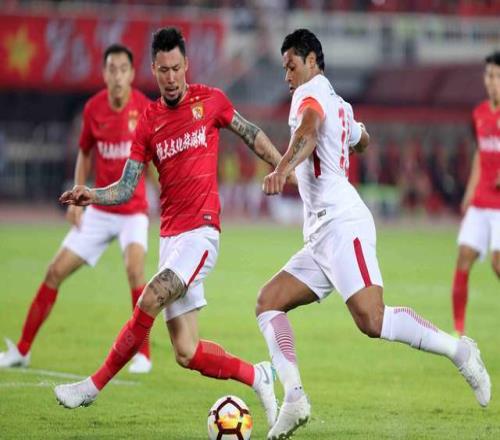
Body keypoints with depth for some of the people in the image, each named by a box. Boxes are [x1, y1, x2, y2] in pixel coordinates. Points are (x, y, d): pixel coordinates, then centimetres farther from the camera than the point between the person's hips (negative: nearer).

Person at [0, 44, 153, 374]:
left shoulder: (144, 108, -14)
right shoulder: (93, 108, -3)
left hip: (133, 211, -4)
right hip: (98, 211, 4)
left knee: (134, 266, -29)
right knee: (56, 271, 1)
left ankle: (144, 355, -17)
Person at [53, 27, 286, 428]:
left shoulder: (211, 101, 2)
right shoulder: (148, 123, 9)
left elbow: (251, 134, 19)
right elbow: (126, 189, 8)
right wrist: (92, 196, -10)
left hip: (201, 230, -4)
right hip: (170, 235, 4)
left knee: (150, 300, -23)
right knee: (186, 353, -3)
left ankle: (95, 385, -8)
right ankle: (258, 376, 18)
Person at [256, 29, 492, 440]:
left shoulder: (310, 93, -2)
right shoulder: (340, 107, 24)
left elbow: (309, 131, -26)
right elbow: (361, 138, 46)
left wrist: (283, 168, -43)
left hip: (341, 224, -10)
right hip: (322, 236, 10)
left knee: (372, 320, -22)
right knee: (268, 302, 3)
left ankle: (457, 349, -11)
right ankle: (294, 398, -9)